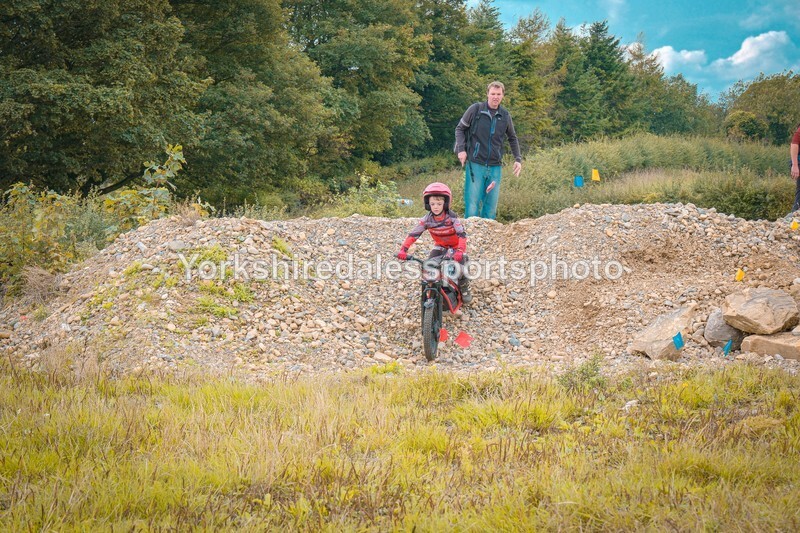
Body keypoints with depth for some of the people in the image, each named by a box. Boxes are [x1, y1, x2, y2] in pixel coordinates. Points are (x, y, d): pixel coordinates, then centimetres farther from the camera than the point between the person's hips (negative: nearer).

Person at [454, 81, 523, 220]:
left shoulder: (505, 115, 8)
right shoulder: (475, 109, -3)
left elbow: (513, 138, 21)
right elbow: (460, 129, 5)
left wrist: (518, 159, 12)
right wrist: (461, 149, -9)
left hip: (495, 167, 4)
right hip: (475, 165, -4)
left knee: (491, 206, 6)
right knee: (472, 204, -7)